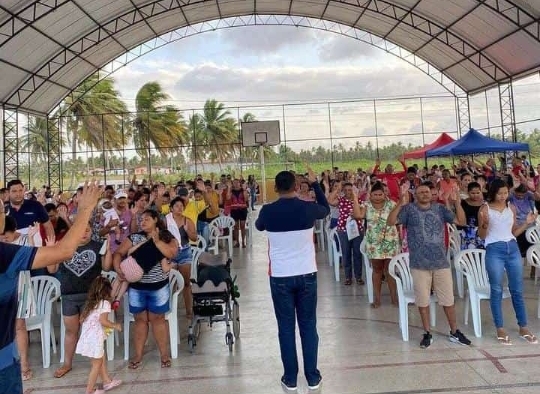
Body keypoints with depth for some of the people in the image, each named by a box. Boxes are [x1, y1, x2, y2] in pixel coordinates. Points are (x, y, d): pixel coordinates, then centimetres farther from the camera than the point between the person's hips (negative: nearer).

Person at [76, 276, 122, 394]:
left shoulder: (89, 303, 13)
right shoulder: (105, 303, -9)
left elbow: (81, 320, 14)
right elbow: (103, 321, -19)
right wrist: (115, 326, -5)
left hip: (86, 337, 8)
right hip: (95, 338, -8)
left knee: (101, 360, 21)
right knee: (97, 364, 5)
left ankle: (107, 381, 32)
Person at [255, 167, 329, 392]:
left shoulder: (267, 211, -8)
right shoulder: (308, 208, -8)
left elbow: (259, 226, 16)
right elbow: (326, 209, 16)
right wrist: (315, 183, 23)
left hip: (280, 277, 0)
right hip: (306, 274, 1)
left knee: (286, 327, 10)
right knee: (308, 326, 11)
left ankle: (290, 379, 18)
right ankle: (313, 377, 20)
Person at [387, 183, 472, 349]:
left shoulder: (440, 208, 5)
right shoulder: (409, 209, -2)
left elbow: (461, 221, 2)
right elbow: (390, 222, -14)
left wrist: (457, 203, -11)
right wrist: (400, 203, -25)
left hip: (441, 262, 2)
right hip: (419, 264, -2)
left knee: (448, 299, 11)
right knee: (423, 301, 8)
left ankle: (454, 332, 27)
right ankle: (427, 334, 23)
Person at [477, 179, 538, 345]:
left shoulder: (511, 207, 10)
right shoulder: (485, 209, -3)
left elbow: (514, 232, 15)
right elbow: (482, 235, -1)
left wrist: (527, 223, 2)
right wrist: (484, 224, -20)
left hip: (513, 248, 4)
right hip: (494, 250, -4)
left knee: (517, 290, 10)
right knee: (496, 290, 2)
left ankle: (523, 328, 22)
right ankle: (500, 329, 12)